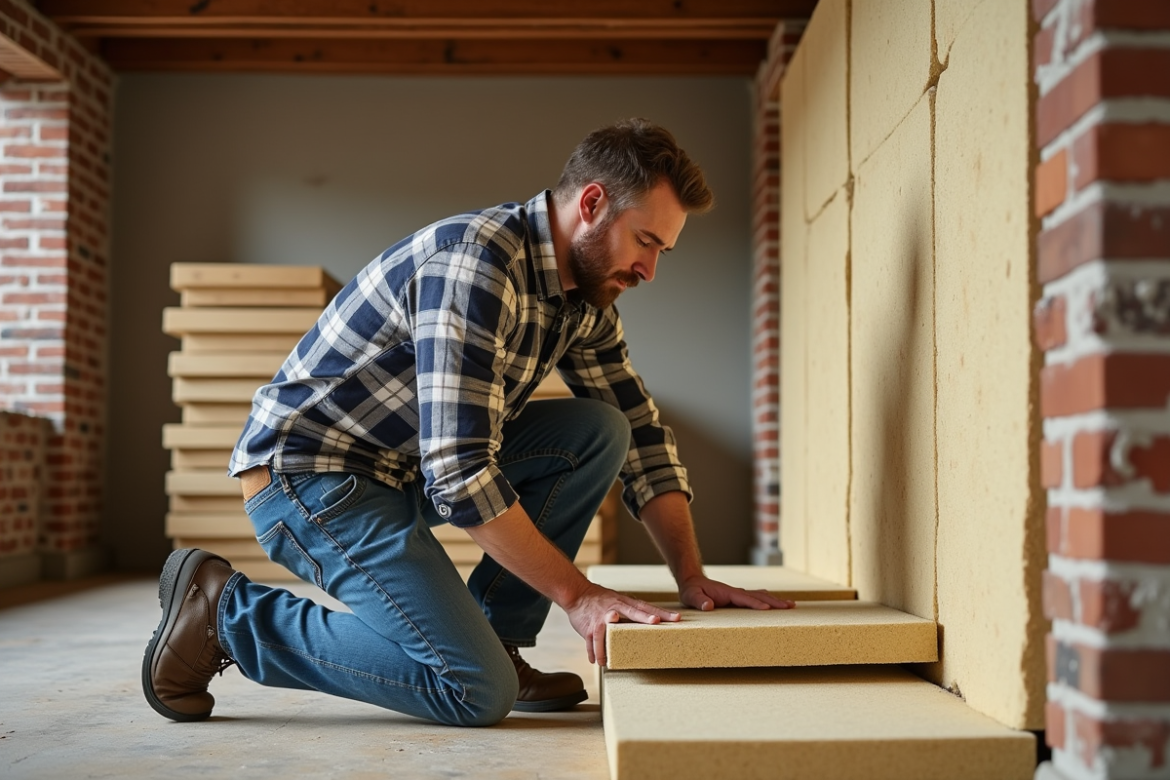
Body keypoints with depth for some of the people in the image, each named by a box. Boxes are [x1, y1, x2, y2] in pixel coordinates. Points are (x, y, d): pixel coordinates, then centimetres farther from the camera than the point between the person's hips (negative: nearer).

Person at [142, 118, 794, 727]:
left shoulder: (587, 296, 4)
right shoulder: (477, 264, -26)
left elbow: (641, 432, 9)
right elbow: (459, 473, -31)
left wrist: (692, 577, -1)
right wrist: (577, 594, -25)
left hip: (404, 468, 9)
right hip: (308, 469, -9)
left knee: (599, 431, -4)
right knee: (477, 694, -18)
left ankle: (495, 640, 2)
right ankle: (225, 610, -5)